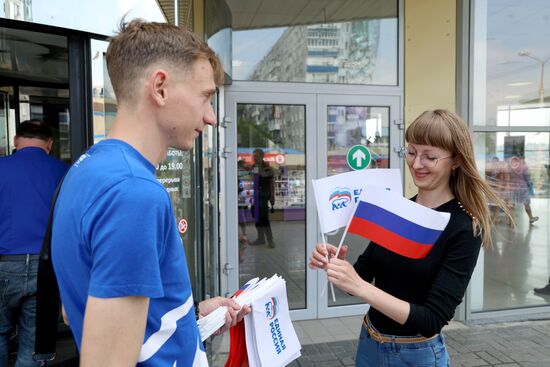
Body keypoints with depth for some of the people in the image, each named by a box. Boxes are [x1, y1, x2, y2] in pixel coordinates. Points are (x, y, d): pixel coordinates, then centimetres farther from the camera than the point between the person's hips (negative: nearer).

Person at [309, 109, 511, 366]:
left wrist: (359, 286, -33)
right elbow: (361, 277, 2)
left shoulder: (464, 229, -18)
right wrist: (335, 264, -19)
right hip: (369, 344, 4)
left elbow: (432, 320, -23)